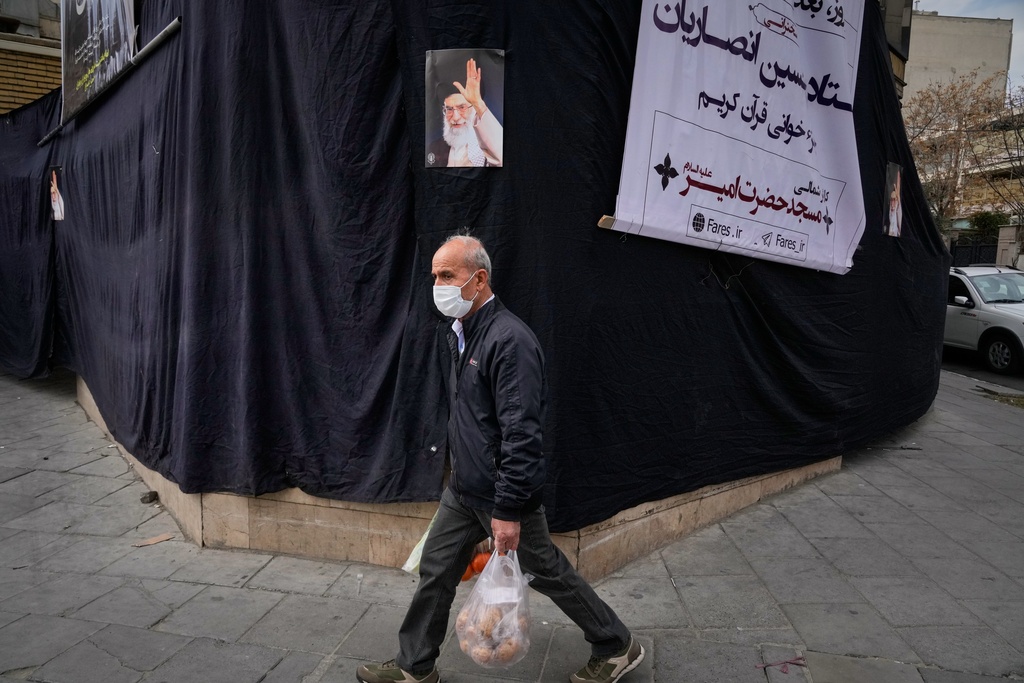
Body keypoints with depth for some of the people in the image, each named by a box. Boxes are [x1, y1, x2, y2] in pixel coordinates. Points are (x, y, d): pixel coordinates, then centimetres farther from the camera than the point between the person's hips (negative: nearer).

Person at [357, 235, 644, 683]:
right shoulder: (460, 332, 7)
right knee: (435, 569, 14)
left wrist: (508, 511, -24)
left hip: (501, 494, -8)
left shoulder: (509, 339, -24)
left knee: (547, 572, 8)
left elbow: (522, 433, -27)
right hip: (462, 490, 8)